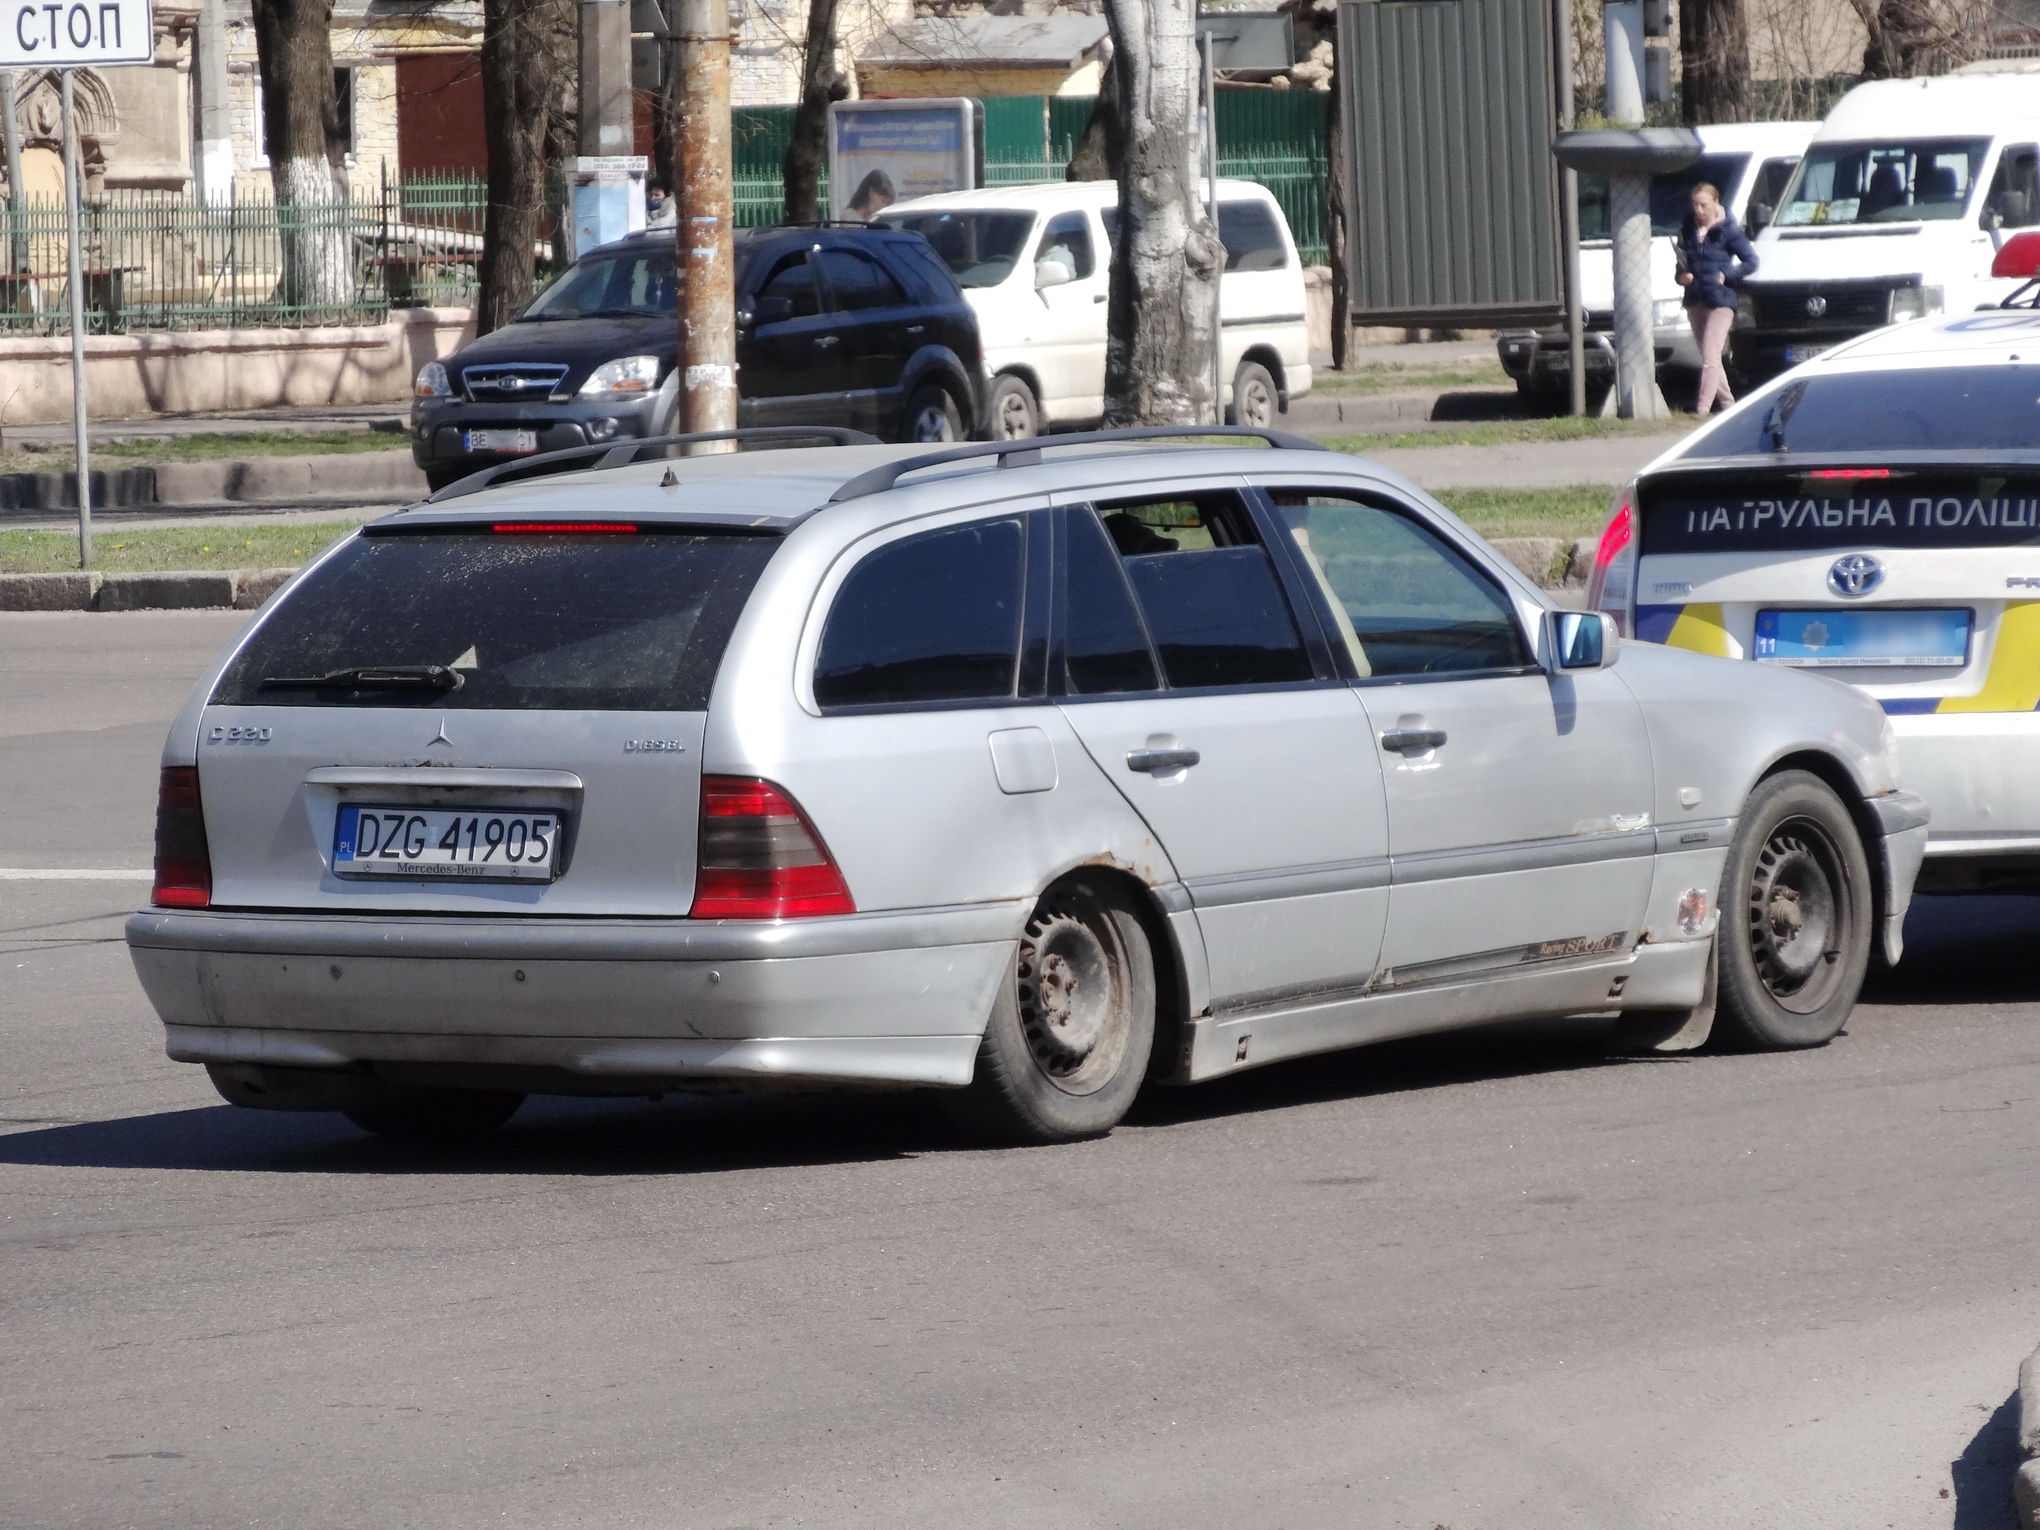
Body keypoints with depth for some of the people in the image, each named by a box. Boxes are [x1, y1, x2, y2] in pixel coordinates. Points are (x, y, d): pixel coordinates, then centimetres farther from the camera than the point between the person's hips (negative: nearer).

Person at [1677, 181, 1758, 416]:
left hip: (1719, 301, -6)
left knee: (1710, 357, -14)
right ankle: (1728, 403, 22)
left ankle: (1703, 408, -19)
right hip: (1695, 302, 6)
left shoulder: (1727, 230, -5)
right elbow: (1681, 264, 19)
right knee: (1709, 358, 12)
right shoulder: (1688, 231, 9)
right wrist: (1681, 277, -3)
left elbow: (1751, 261, -3)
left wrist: (1727, 277, -12)